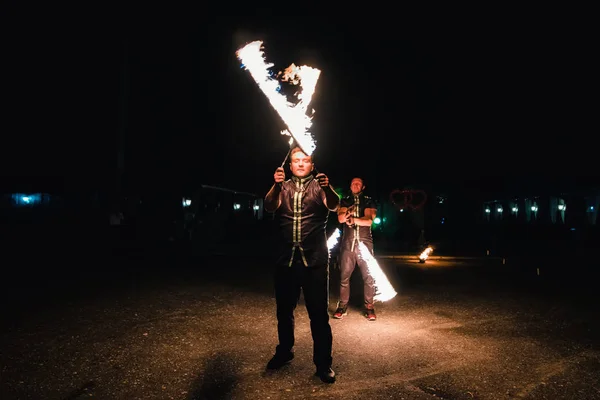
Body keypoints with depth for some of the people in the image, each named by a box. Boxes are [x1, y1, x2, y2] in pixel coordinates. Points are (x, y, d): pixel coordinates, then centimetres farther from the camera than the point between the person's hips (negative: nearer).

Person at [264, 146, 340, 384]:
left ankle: (323, 363, 15)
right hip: (286, 259, 3)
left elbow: (334, 206, -17)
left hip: (315, 260, -2)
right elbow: (270, 207, -11)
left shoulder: (319, 187, 3)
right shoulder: (283, 188, 8)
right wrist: (276, 186, -32)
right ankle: (284, 352, 36)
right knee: (284, 310, 15)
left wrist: (328, 188, -39)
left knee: (319, 313, 1)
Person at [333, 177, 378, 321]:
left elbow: (369, 220, -7)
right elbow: (340, 218, -5)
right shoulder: (344, 201, 12)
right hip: (347, 244, 1)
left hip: (365, 243, -1)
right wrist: (348, 213, -27)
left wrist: (354, 219, -24)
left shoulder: (369, 201, 8)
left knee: (369, 277, -3)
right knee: (344, 276, 2)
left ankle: (369, 307, 8)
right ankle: (342, 306, 12)